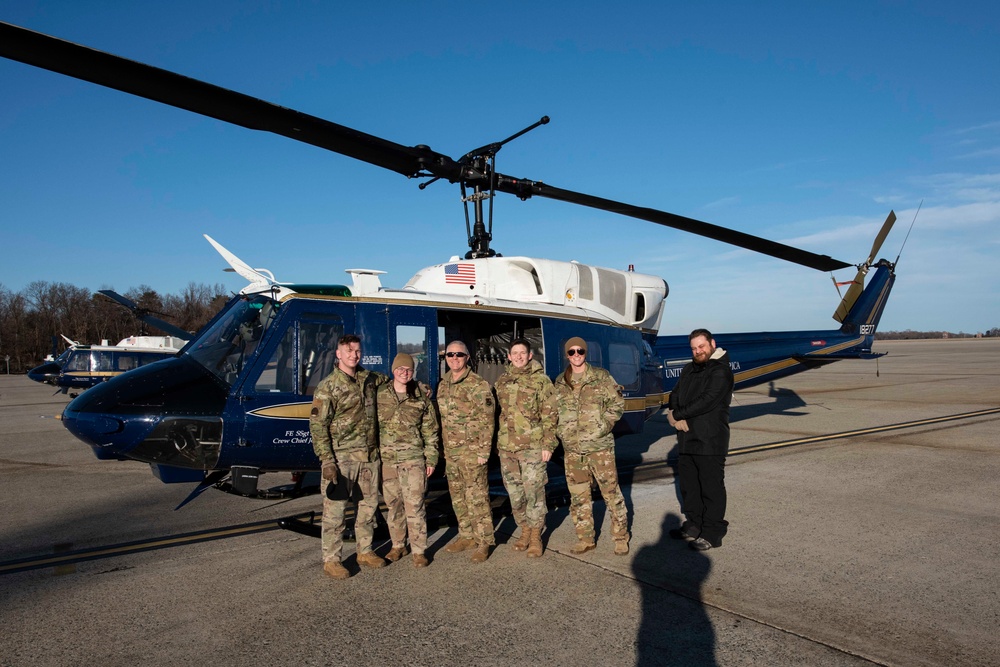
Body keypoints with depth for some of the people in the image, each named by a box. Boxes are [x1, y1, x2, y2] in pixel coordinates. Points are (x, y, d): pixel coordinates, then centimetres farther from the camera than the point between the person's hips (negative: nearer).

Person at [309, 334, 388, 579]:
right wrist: (326, 460, -18)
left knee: (369, 505, 14)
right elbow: (317, 425, -12)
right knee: (335, 509, 0)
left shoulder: (369, 378, 7)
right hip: (341, 457, -6)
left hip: (369, 455, 6)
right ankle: (331, 560, 12)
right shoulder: (328, 386, -9)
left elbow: (388, 380, 30)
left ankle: (365, 551, 29)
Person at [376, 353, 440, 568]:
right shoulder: (380, 395, 5)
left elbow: (430, 430, 6)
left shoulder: (421, 397, 3)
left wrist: (431, 459, 2)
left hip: (413, 458, -2)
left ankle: (419, 550, 5)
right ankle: (397, 546, 25)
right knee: (393, 504, 10)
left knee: (414, 504, -5)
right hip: (386, 459, 2)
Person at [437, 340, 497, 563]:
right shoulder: (443, 385, 11)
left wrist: (483, 451, -16)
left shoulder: (478, 386, -11)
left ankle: (484, 541, 8)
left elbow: (487, 421, -13)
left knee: (477, 497, -3)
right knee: (457, 496, 14)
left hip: (472, 451, -7)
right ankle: (467, 536, 28)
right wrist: (442, 448, 15)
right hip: (451, 452, 7)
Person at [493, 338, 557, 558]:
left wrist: (548, 444, -9)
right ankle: (525, 531, 26)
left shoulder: (541, 380, -1)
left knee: (534, 490, -2)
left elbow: (549, 415, -4)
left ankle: (536, 536, 11)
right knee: (514, 492, 10)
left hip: (532, 446, -4)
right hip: (506, 446, 5)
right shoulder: (502, 382, 13)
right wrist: (498, 441, 14)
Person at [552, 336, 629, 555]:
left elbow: (617, 404, -1)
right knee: (578, 495, 10)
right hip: (572, 448, 4)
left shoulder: (601, 377, -1)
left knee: (611, 491, 1)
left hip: (599, 445, -4)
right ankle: (585, 538, 23)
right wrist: (560, 431, 4)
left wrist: (603, 426, -9)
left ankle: (621, 537, 15)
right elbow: (554, 410, 17)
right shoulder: (560, 383, 9)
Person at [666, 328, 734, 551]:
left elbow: (707, 401, -20)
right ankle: (693, 525, 30)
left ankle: (713, 534, 9)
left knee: (711, 487, -1)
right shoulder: (689, 369, 16)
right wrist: (676, 417, -9)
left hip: (710, 441, -8)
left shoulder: (721, 372, -10)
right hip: (686, 439, 8)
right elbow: (675, 395, 12)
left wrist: (677, 415, -13)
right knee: (688, 484, 16)